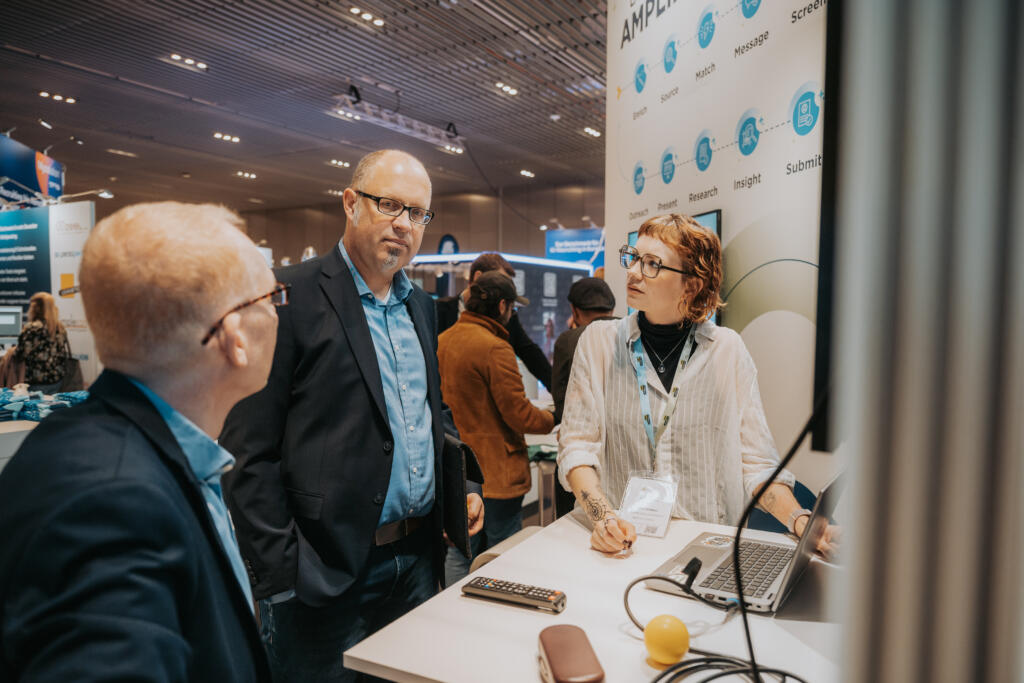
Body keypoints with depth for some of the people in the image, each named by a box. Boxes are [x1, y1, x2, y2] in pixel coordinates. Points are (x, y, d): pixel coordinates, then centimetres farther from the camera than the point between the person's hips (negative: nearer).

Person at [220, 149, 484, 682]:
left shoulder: (419, 305, 11)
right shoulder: (290, 297, -12)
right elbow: (250, 451, -14)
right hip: (325, 572, -6)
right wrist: (281, 577, -15)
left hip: (418, 558, 7)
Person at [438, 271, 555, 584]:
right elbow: (519, 414, -17)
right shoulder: (494, 348, -19)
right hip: (495, 472, -7)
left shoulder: (442, 341, 5)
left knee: (459, 552, 17)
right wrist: (549, 418, 1)